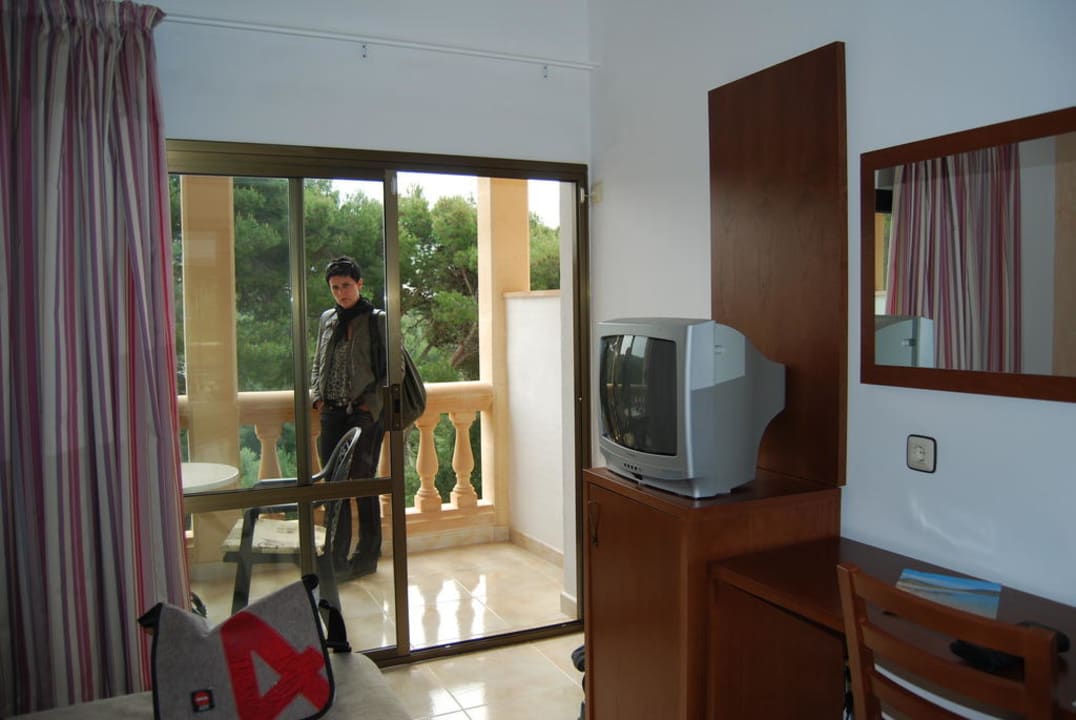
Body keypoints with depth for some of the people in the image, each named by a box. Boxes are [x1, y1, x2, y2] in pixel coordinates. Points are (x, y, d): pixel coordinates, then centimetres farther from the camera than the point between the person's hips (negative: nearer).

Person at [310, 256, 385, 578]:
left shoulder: (376, 321, -3)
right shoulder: (327, 319, 14)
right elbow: (317, 363, 20)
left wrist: (372, 406, -13)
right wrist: (317, 397, 6)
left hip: (364, 413, -5)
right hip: (332, 413, 5)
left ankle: (367, 555, 13)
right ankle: (336, 557, 15)